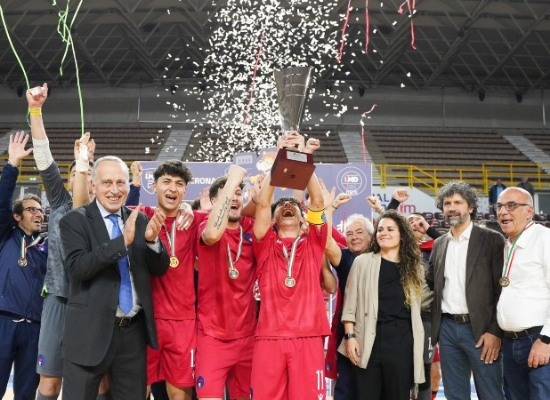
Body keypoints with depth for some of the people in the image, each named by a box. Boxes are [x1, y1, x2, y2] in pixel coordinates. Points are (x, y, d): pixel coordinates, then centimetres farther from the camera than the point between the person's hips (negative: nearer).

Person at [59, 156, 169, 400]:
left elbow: (160, 268, 5)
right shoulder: (74, 220, -5)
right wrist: (122, 241, -28)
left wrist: (152, 240, -15)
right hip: (91, 332, -4)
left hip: (134, 331, 4)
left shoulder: (139, 220, 7)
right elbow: (76, 266, -19)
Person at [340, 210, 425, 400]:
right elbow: (351, 302, 1)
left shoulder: (413, 266, 11)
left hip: (402, 341, 2)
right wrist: (350, 336, -6)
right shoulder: (362, 262, 4)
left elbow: (416, 306, 12)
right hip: (370, 339, -2)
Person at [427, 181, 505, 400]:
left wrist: (495, 331, -12)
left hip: (480, 329, -4)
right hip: (447, 328, 5)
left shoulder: (492, 240, -3)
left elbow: (503, 290, -7)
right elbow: (431, 284, 18)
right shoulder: (439, 244, 12)